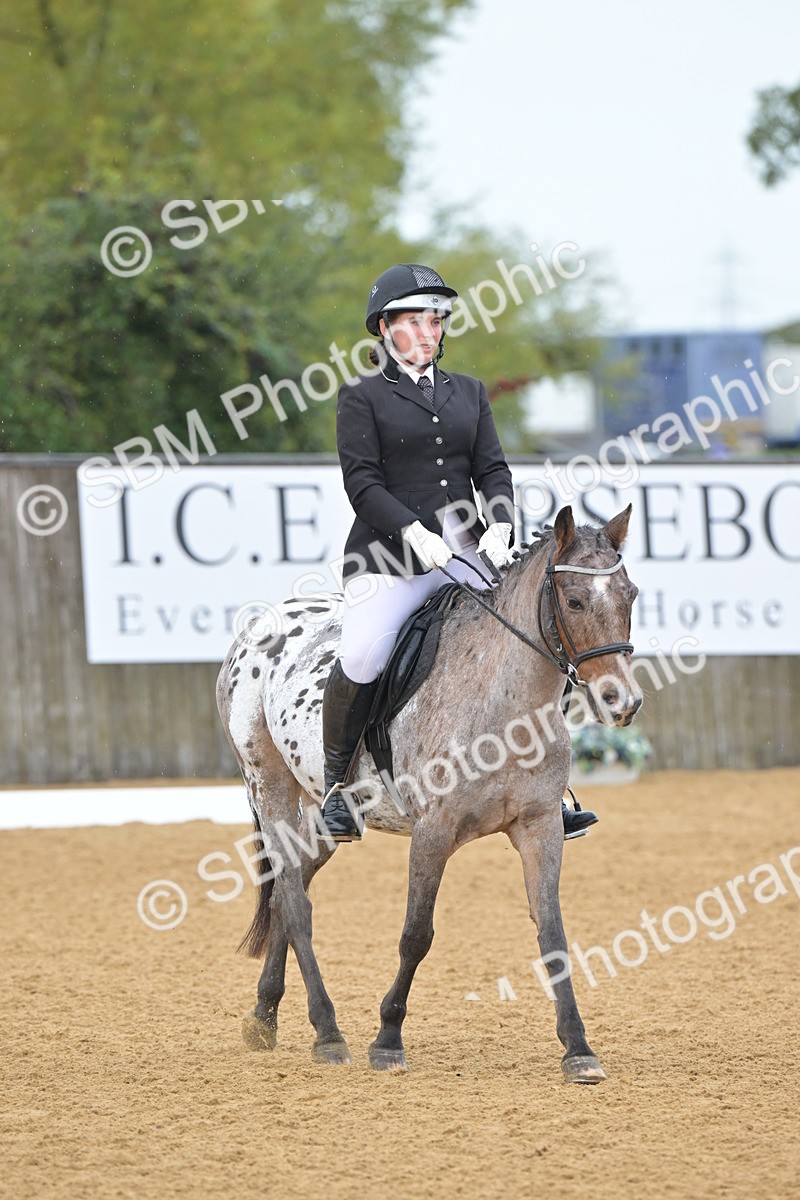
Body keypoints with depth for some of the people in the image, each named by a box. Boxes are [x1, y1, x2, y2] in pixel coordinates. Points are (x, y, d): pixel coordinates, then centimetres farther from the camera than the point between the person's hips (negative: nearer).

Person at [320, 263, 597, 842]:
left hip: (466, 554, 5)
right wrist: (415, 534, -19)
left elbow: (492, 469, 11)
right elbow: (362, 480, -6)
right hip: (390, 556, -5)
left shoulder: (468, 392, 19)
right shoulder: (363, 396, 4)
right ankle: (337, 780, -5)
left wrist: (500, 526, -8)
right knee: (361, 659, -28)